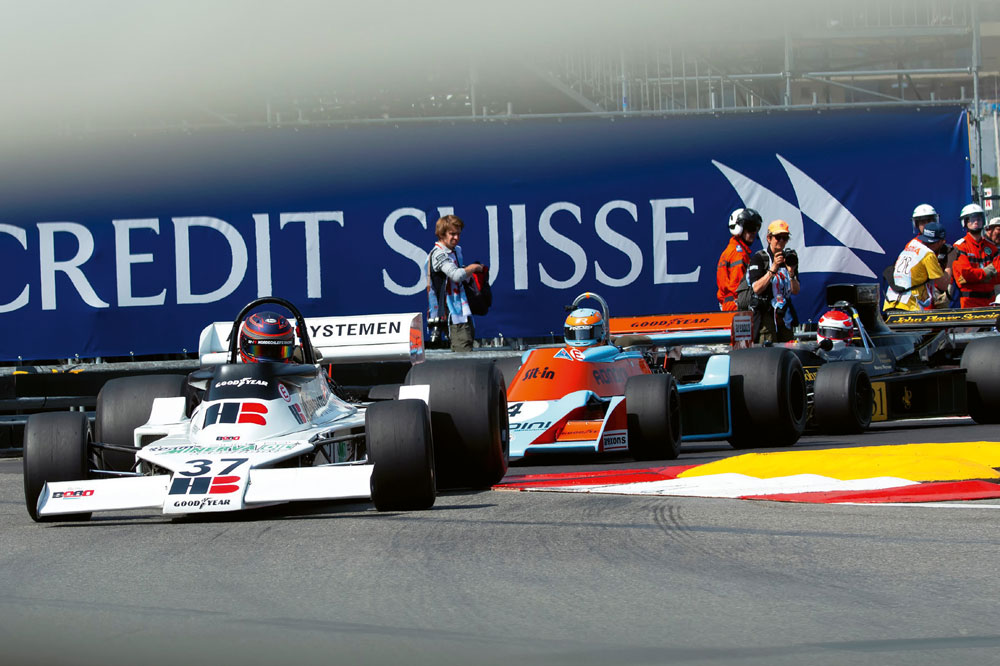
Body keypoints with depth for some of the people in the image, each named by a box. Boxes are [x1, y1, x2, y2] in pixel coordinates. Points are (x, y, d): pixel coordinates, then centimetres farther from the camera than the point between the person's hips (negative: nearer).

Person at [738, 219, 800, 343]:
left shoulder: (789, 258, 12)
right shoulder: (758, 258, -4)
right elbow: (757, 288, -15)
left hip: (784, 313, 6)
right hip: (765, 314, -6)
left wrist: (791, 273, -10)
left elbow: (795, 291, 8)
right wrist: (773, 269, -20)